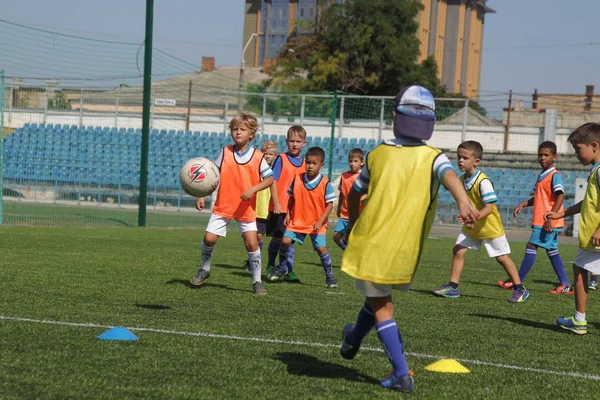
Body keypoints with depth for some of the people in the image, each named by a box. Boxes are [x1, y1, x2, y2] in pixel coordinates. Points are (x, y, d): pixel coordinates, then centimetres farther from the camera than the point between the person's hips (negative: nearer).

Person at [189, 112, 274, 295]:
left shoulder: (258, 157, -6)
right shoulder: (225, 152, -1)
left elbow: (270, 179, -5)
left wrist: (253, 189, -21)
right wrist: (202, 196, -3)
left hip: (246, 209, -1)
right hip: (223, 206, 2)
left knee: (252, 243, -8)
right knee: (209, 238, -3)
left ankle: (257, 281, 6)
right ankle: (205, 270, 24)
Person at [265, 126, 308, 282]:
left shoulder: (304, 163, 8)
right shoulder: (281, 159, -5)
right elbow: (273, 181, -8)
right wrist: (276, 204, -14)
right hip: (279, 207, -3)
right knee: (277, 238, 4)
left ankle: (288, 270, 8)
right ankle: (271, 266, 24)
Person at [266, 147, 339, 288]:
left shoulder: (325, 183, -10)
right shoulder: (297, 179, -2)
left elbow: (330, 204, -8)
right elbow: (291, 197, 10)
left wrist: (320, 221, -16)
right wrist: (288, 214, 4)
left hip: (317, 224, -3)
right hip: (297, 220, 3)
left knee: (321, 248, -12)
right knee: (285, 240, -9)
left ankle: (329, 276, 6)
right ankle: (282, 269, 15)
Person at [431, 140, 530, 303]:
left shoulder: (483, 182, -26)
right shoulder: (462, 180, -2)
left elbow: (489, 207, -30)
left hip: (490, 227, -7)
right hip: (471, 228, 7)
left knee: (502, 258, 2)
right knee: (458, 251, -4)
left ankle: (520, 290, 14)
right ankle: (452, 287, 2)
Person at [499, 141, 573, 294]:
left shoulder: (554, 176, -13)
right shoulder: (541, 176, 16)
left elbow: (560, 196, -22)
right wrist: (523, 204, 12)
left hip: (548, 222, -10)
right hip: (540, 221, 10)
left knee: (531, 247, -6)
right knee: (552, 251, 11)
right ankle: (565, 284, 13)